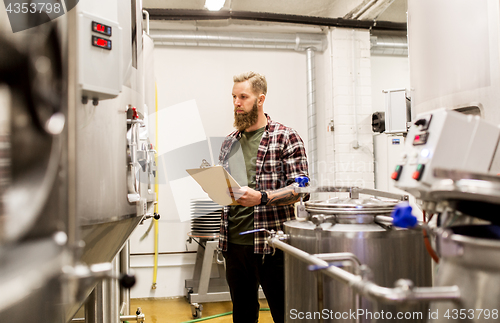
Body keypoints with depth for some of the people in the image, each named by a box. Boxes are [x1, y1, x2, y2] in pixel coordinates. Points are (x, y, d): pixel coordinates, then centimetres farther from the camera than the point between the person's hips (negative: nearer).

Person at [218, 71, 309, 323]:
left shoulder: (285, 137, -4)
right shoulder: (229, 142, 13)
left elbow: (300, 188, -10)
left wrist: (261, 198, -24)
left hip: (271, 244, -5)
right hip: (234, 242, 6)